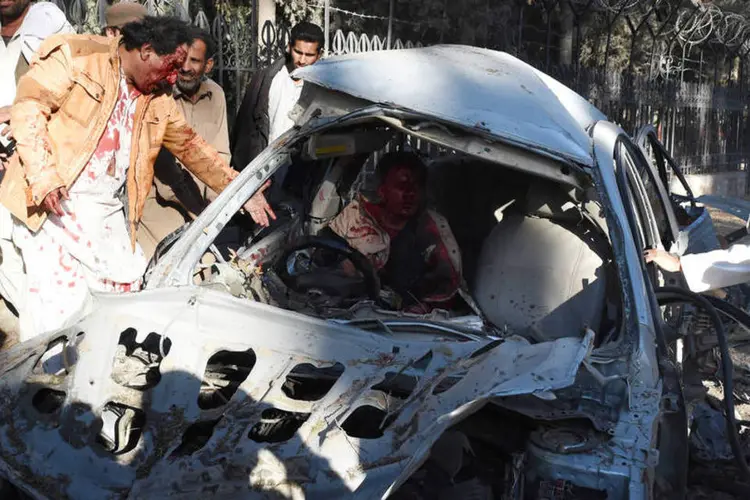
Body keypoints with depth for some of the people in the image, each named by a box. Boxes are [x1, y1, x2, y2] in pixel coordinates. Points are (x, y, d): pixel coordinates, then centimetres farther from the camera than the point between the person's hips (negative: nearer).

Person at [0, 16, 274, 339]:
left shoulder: (158, 100, 11)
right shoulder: (76, 55, -8)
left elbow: (190, 145, 17)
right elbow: (28, 106, -11)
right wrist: (43, 177, -22)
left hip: (107, 212, 6)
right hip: (51, 203, -6)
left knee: (127, 289, 4)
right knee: (62, 305, -9)